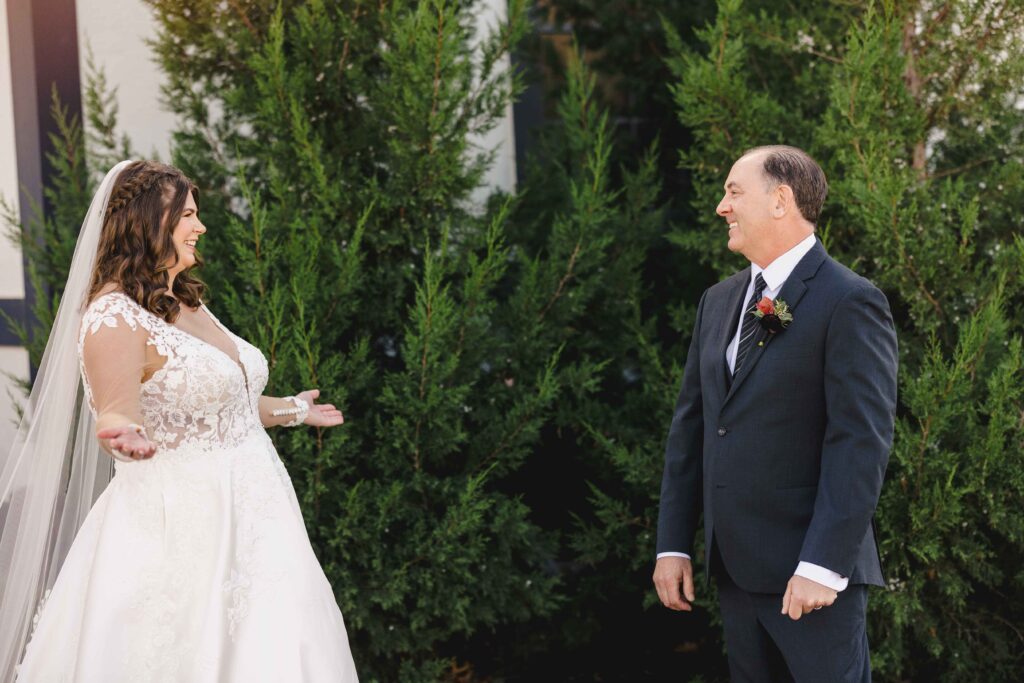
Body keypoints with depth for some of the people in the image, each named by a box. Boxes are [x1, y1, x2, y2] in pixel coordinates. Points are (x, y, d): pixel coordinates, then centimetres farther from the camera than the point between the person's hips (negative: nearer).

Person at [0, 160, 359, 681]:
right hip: (180, 525, -9)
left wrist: (290, 411, 38)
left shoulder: (189, 305, 13)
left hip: (249, 515, 9)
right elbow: (118, 414, -24)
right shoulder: (114, 317, -14)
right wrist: (124, 437, -46)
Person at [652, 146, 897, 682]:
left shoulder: (849, 302, -10)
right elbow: (690, 425, 13)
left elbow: (862, 442, -16)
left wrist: (823, 565, -21)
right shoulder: (718, 301, 13)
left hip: (811, 574, -7)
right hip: (734, 567, 7)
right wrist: (673, 543, 8)